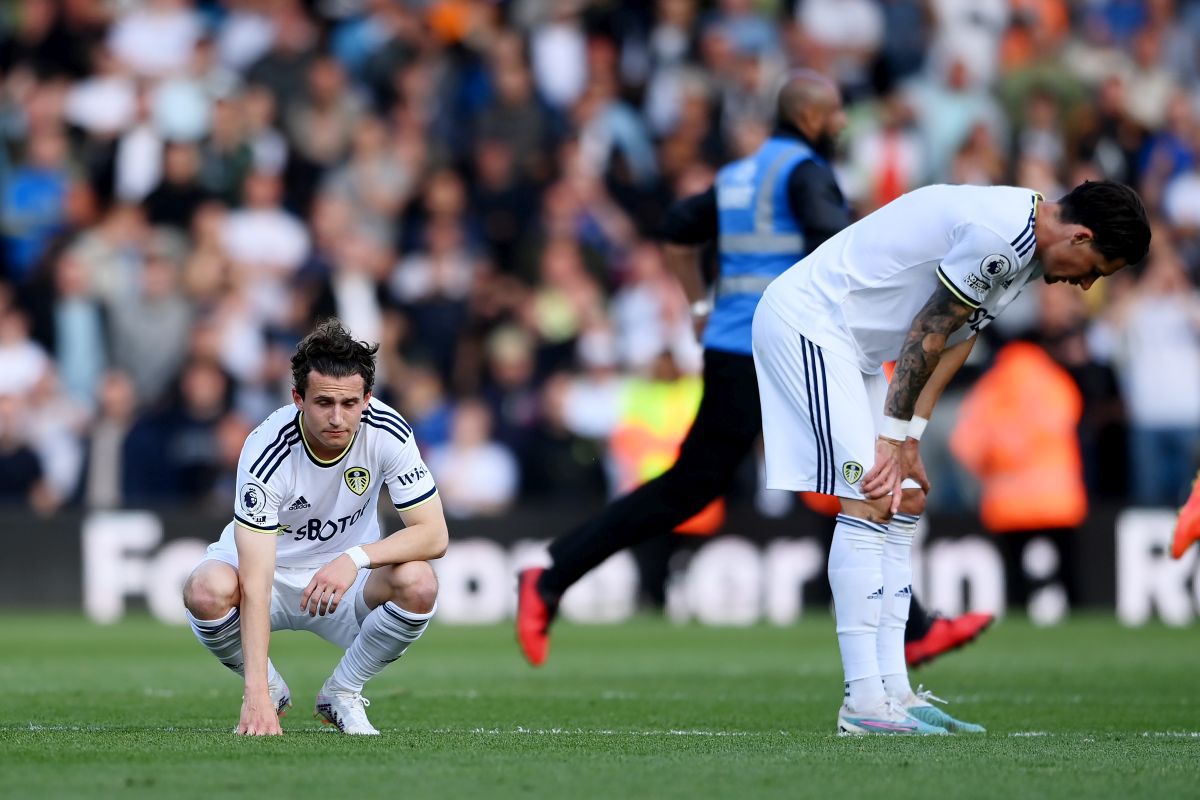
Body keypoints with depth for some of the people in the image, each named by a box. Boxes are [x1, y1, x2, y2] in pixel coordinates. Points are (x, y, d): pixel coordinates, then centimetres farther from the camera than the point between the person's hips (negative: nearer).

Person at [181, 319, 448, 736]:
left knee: (419, 584, -29)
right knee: (206, 590, -35)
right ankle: (268, 691, -2)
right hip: (267, 566, -2)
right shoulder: (266, 450, -31)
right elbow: (254, 583, -35)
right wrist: (257, 693, -43)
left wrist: (356, 557, -38)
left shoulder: (388, 432, -22)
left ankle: (342, 693, -2)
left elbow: (433, 534, -20)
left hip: (346, 577, 2)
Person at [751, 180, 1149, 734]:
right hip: (804, 320, -11)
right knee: (869, 500, -16)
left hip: (853, 345, 11)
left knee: (905, 505, 8)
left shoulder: (1026, 249, 9)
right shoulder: (999, 235, -23)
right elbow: (928, 335, -16)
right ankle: (864, 703, -17)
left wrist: (907, 441, 0)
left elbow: (956, 341, 8)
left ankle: (892, 688, 7)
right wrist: (897, 438, -7)